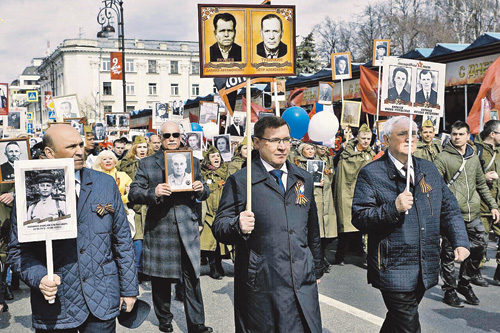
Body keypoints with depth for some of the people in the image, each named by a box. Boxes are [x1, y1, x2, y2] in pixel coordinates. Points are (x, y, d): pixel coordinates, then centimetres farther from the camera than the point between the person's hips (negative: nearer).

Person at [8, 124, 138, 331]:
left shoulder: (105, 184, 3)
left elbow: (122, 240, 6)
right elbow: (18, 250, 0)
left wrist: (129, 289, 5)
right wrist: (39, 278, -18)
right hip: (56, 306, -1)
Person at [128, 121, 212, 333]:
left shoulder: (193, 162, 12)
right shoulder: (147, 164, 4)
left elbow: (203, 193, 17)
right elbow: (133, 193, 0)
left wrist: (201, 190, -7)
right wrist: (153, 193, -19)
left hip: (188, 227, 1)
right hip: (159, 228, -1)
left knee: (192, 277, 0)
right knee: (160, 279, 10)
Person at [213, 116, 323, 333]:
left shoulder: (304, 179, 12)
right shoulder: (240, 181, -4)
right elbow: (219, 226, -6)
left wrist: (317, 270, 24)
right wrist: (237, 225, -26)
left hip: (303, 285, 4)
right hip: (260, 288, -4)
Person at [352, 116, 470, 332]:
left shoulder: (429, 169, 10)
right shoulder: (371, 173, -7)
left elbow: (449, 209, 12)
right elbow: (359, 218, -12)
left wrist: (460, 241, -1)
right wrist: (393, 208, -25)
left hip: (426, 268, 6)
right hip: (393, 270, -6)